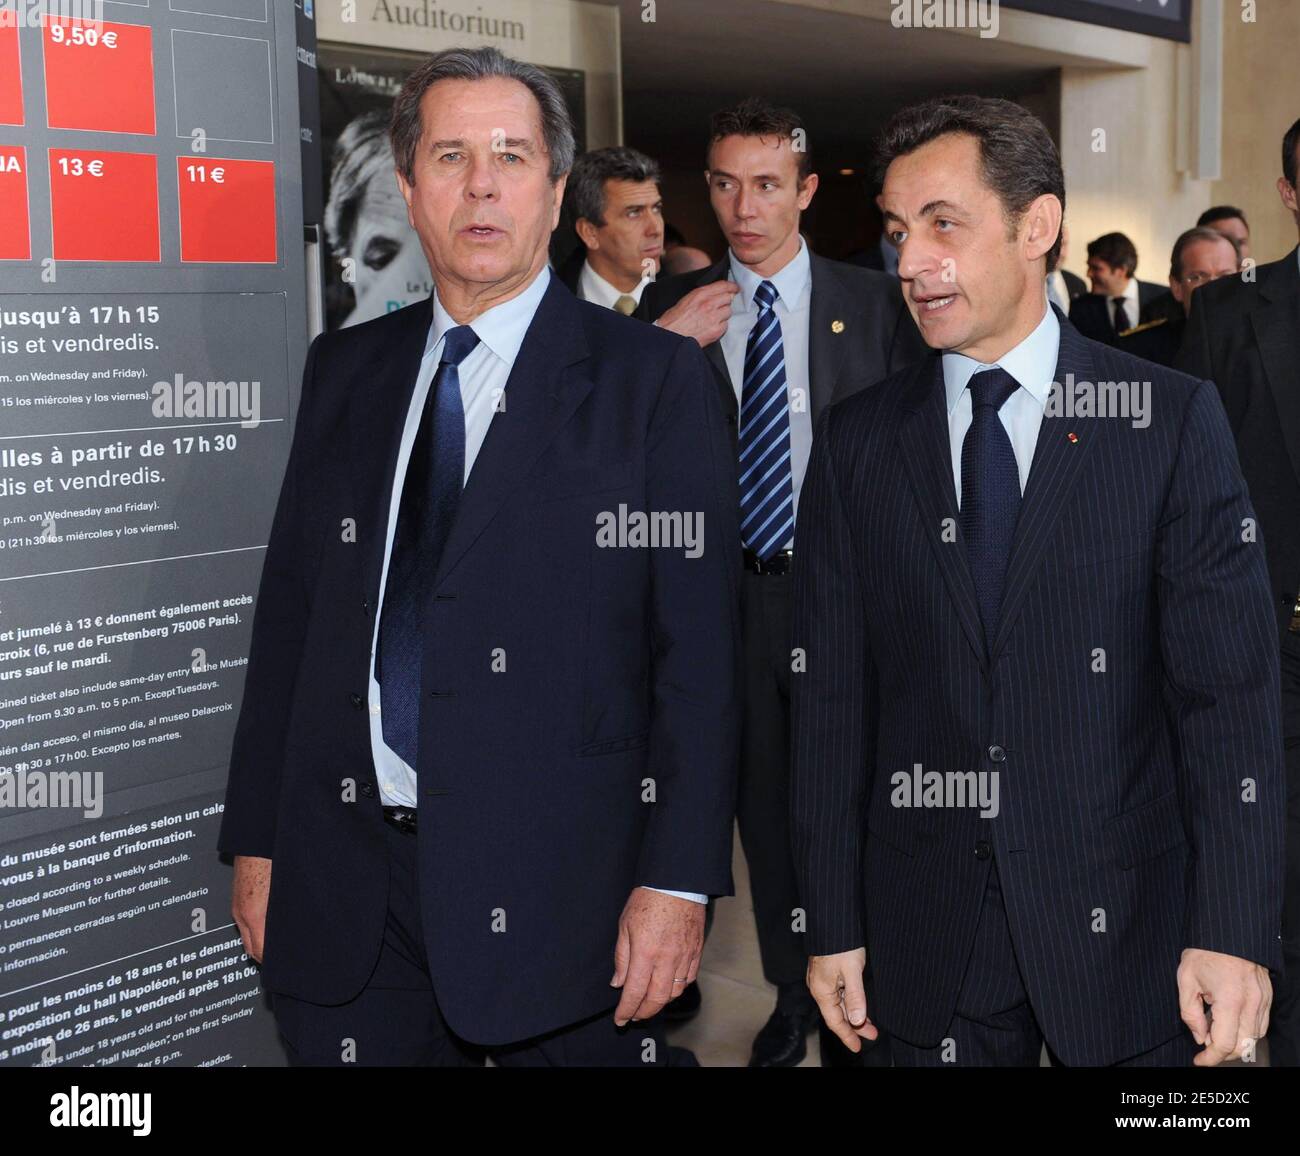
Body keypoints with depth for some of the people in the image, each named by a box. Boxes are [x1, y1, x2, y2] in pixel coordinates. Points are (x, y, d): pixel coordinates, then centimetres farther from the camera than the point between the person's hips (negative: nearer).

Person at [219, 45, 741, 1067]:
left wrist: (678, 880, -14)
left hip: (557, 879, -3)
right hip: (348, 884, 4)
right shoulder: (344, 370, 9)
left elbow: (699, 647, -8)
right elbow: (291, 608, 10)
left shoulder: (657, 380, -4)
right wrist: (257, 834, 8)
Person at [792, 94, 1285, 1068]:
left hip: (1126, 926, -1)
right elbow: (834, 698, 1)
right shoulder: (855, 442, 1)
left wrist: (1234, 930, -13)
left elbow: (1228, 690, -7)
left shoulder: (1171, 420, -5)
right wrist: (834, 926, 1)